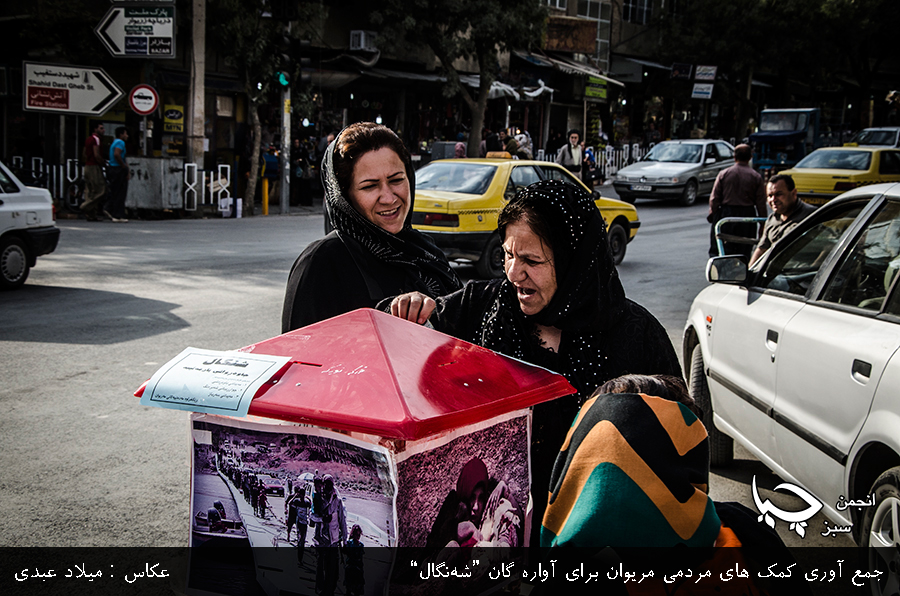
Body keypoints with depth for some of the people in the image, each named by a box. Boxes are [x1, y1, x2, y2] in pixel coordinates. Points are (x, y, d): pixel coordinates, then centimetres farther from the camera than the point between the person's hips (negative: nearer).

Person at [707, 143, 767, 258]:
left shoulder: (724, 174, -1)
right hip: (747, 216, 1)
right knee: (744, 252, 7)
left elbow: (714, 198, -1)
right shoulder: (756, 177, -1)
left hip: (726, 214, -1)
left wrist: (712, 214, 9)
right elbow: (761, 203, -1)